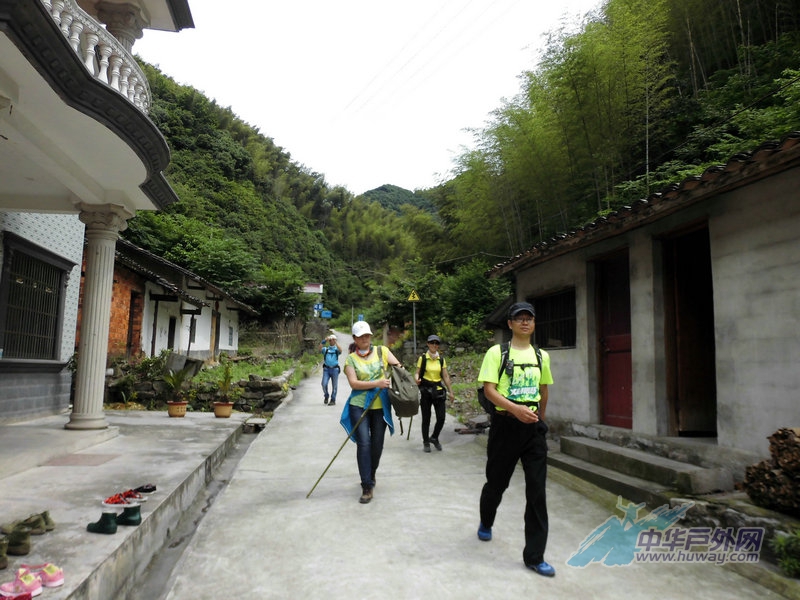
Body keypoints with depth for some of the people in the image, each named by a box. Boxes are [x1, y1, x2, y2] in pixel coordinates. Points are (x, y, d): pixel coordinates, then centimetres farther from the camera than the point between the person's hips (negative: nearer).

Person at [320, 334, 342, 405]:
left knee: (334, 385, 3)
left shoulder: (336, 349, 11)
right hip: (326, 369, 1)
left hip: (334, 369, 0)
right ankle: (326, 396, 15)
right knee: (324, 384, -10)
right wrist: (324, 341, -16)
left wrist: (336, 342, -14)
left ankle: (333, 400, 14)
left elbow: (340, 350, -12)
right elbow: (320, 349, -7)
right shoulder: (325, 349, 14)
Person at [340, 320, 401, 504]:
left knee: (377, 444, 11)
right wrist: (377, 383, -21)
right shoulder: (351, 359, 0)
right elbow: (353, 383, -11)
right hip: (359, 406, -2)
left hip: (380, 406, 2)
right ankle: (367, 487, -1)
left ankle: (371, 476, 36)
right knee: (363, 444, -8)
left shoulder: (382, 351, 5)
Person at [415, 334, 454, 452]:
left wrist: (451, 392, 7)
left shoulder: (441, 359, 7)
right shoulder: (422, 358, -2)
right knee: (426, 418, 2)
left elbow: (445, 376, 9)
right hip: (425, 390, -3)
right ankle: (426, 442, 20)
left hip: (438, 390, 3)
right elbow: (417, 373, -1)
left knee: (441, 418, -1)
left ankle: (434, 438, 24)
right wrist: (417, 379, -25)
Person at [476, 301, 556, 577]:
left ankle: (534, 556, 9)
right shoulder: (497, 352, -5)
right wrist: (516, 409, -26)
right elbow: (489, 389, -13)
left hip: (533, 427, 3)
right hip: (505, 424, -3)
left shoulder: (542, 356, 8)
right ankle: (485, 524, 45)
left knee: (537, 490, -1)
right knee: (496, 482, 14)